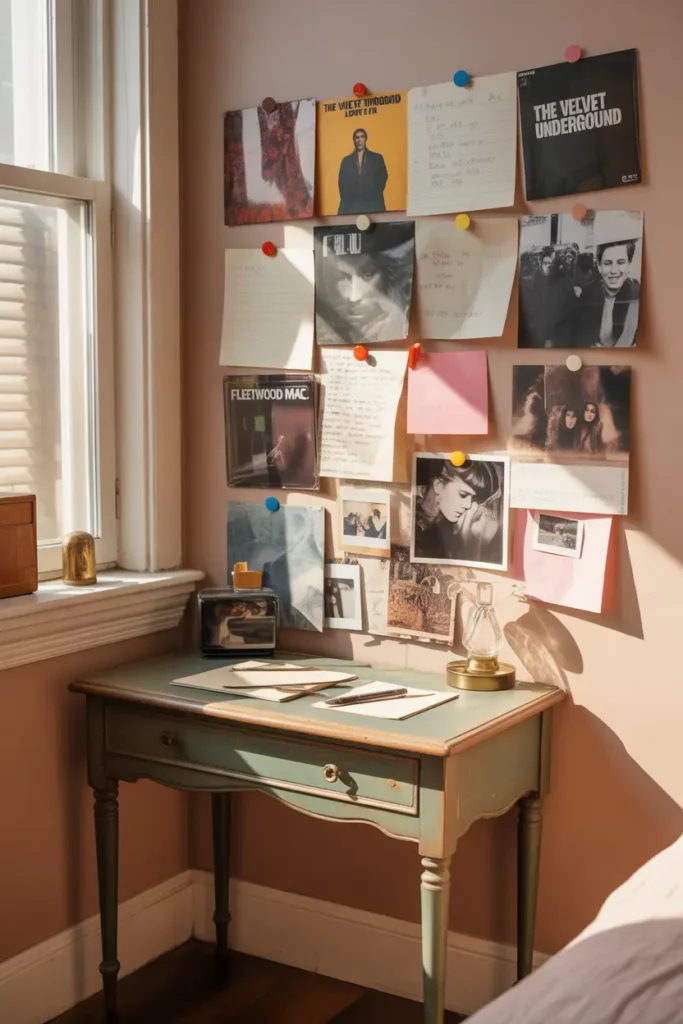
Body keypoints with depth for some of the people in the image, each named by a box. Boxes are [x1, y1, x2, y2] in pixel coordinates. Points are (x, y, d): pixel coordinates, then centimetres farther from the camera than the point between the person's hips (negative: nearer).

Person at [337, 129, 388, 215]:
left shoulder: (377, 158, 13)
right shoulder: (346, 160, 16)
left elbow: (383, 178, 7)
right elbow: (342, 182, 10)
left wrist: (375, 196, -5)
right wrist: (346, 199, -3)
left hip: (372, 204, -1)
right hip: (351, 205, 1)